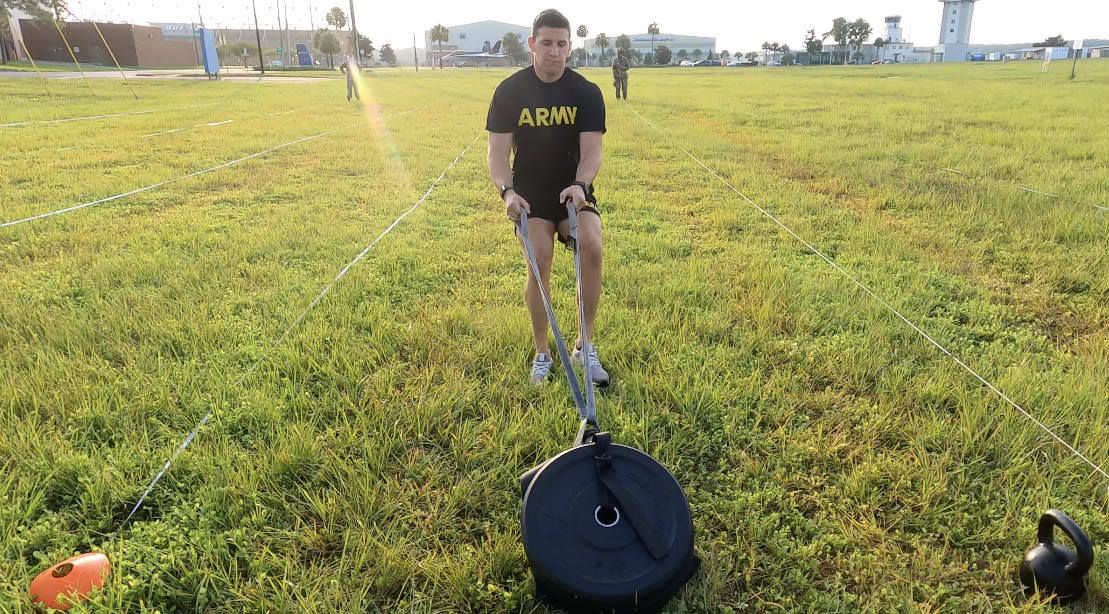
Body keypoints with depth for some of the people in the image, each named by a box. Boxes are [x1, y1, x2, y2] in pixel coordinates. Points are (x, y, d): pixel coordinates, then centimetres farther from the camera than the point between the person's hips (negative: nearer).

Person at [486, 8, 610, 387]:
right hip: (530, 196, 0)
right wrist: (507, 191, -25)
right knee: (539, 262, -19)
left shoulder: (587, 93, -3)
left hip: (574, 192, 1)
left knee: (592, 248, -25)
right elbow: (498, 152, -6)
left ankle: (585, 346, -9)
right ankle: (542, 353, 1)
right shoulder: (509, 92, -4)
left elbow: (591, 151, -9)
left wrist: (580, 185, -30)